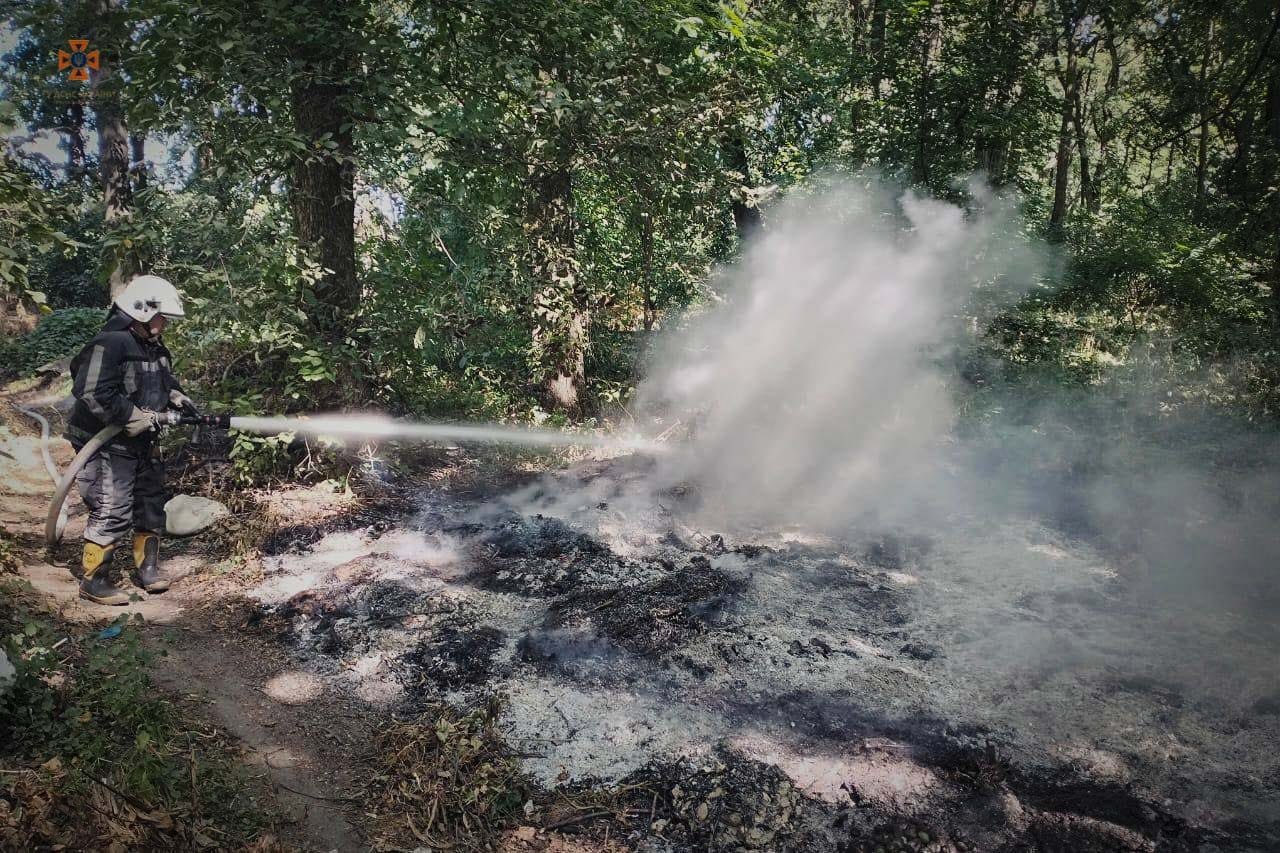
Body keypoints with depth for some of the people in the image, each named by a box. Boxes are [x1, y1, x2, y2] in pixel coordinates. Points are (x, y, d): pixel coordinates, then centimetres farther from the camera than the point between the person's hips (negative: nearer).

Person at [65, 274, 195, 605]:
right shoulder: (109, 344, -20)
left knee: (151, 505, 16)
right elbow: (92, 394, -27)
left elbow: (162, 380, 25)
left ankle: (147, 565, 31)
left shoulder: (154, 347, 9)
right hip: (107, 446, -10)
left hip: (141, 444, 10)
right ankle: (93, 580, 6)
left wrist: (174, 395, 4)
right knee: (112, 513, -8)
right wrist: (134, 417, -24)